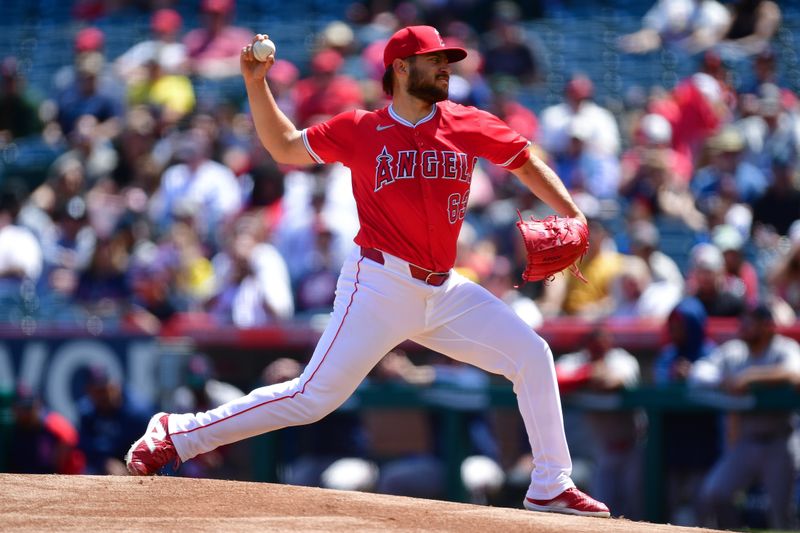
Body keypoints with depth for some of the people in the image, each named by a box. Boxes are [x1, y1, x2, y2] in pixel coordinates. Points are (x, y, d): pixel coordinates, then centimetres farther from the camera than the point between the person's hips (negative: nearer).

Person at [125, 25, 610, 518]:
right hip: (379, 288, -5)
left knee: (532, 355, -2)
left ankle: (550, 488, 8)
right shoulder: (360, 130, -1)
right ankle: (176, 435, -1)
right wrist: (255, 84, 0)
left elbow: (527, 164, 15)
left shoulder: (470, 126, 5)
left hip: (444, 292, 5)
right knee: (314, 397, -10)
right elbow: (285, 147, 11)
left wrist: (574, 217, 3)